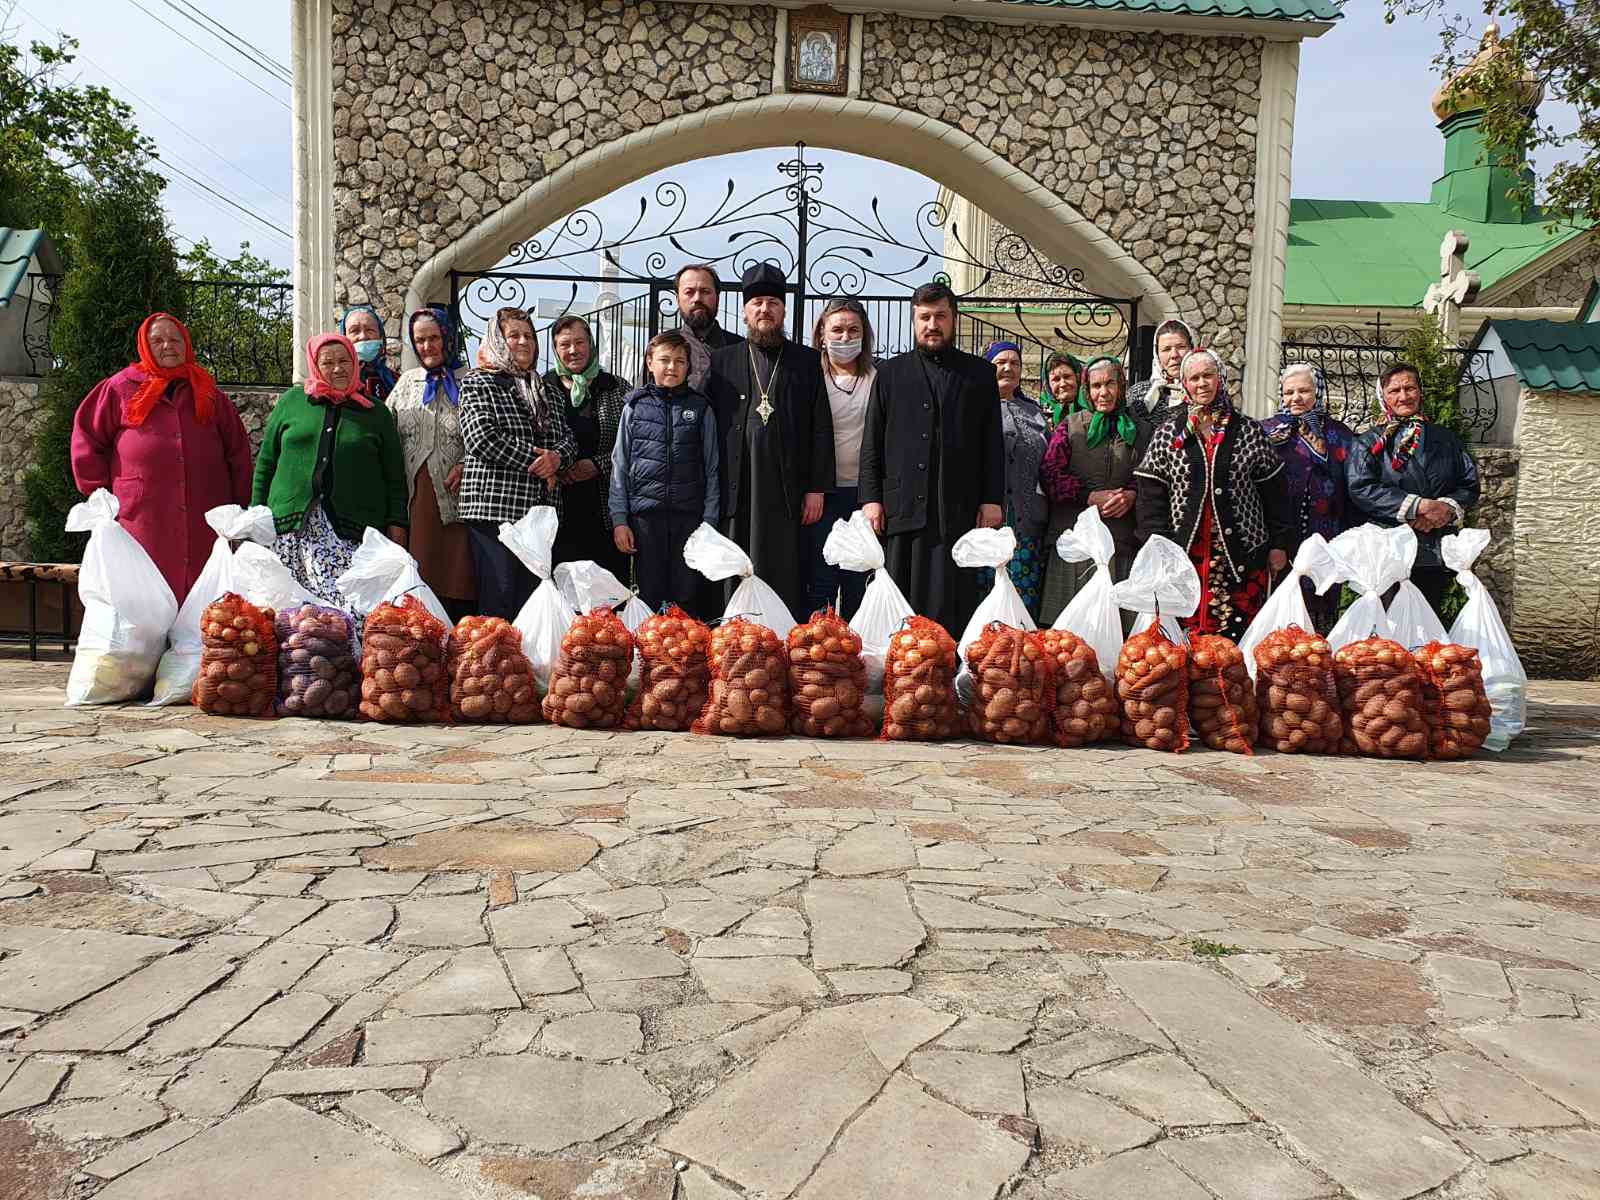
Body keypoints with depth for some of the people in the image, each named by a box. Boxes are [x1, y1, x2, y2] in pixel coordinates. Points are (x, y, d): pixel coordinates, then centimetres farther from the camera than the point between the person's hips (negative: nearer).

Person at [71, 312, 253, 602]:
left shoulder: (209, 393, 16)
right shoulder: (121, 388, 9)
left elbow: (238, 451, 16)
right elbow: (87, 440, 11)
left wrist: (238, 506, 11)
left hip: (204, 522, 2)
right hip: (142, 521, -2)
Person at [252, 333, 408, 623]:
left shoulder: (375, 412, 12)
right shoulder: (291, 401, 14)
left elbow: (395, 476, 12)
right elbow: (266, 461, 17)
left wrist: (396, 524, 4)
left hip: (351, 531, -2)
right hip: (291, 521, 2)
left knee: (353, 611, -16)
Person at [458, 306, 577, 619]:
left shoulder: (543, 390, 21)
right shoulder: (478, 383, 2)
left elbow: (568, 438, 16)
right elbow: (481, 439, -12)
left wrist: (556, 457, -8)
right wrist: (536, 460, -11)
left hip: (541, 509, 6)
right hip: (494, 508, -6)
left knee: (531, 602, 6)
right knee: (498, 606, -6)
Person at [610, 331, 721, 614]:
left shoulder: (701, 408, 6)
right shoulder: (635, 406, 7)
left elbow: (712, 469, 6)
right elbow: (620, 466, 7)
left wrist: (709, 521, 0)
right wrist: (619, 520, 1)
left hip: (690, 516, 0)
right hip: (645, 516, 0)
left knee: (688, 600, 1)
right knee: (651, 596, 5)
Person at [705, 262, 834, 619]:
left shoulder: (808, 362, 10)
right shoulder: (722, 361, 12)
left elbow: (821, 429, 6)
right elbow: (710, 426, 8)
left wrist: (816, 488, -1)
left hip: (787, 493, -1)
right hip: (736, 492, 1)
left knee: (786, 581, 0)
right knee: (734, 581, 2)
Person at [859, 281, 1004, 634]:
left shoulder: (979, 373, 13)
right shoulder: (891, 373, 14)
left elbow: (993, 442, 10)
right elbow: (871, 442, 9)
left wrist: (992, 499, 1)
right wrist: (871, 497, -1)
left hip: (959, 510, 0)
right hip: (901, 509, 1)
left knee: (952, 604, -2)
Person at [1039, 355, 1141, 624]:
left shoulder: (1135, 430, 14)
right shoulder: (1070, 426, 8)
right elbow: (1049, 476, -1)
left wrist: (1131, 495, -7)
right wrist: (1091, 497, -11)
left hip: (1124, 541, 2)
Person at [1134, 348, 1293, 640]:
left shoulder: (1249, 432, 8)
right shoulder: (1168, 433, 6)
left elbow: (1274, 491, 10)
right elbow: (1150, 494, 2)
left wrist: (1279, 544, 7)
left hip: (1241, 555, 0)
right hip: (1184, 555, 0)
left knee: (1238, 633, -1)